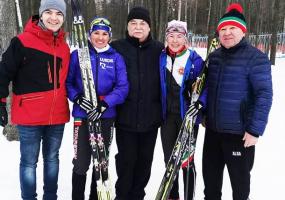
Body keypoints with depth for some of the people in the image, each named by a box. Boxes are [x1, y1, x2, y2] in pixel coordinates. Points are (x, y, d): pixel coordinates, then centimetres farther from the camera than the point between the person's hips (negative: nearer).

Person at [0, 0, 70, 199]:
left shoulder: (64, 47, 9)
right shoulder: (23, 41, -8)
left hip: (57, 115, 5)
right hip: (30, 115, -5)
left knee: (52, 158, 17)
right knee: (29, 162, 3)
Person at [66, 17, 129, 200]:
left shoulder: (116, 58, 2)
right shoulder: (78, 54, 0)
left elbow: (123, 87, -4)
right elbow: (67, 82, 2)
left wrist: (105, 103, -18)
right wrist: (77, 98, -15)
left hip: (106, 116, 2)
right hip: (82, 114, -1)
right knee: (81, 163, -1)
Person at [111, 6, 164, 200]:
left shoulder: (159, 50, 2)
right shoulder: (116, 48, -1)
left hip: (150, 117, 2)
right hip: (125, 117, -2)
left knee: (145, 160, 14)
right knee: (126, 159, 8)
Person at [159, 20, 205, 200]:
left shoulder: (195, 59, -8)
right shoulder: (161, 58, 5)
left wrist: (199, 104, -23)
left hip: (188, 116, -4)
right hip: (168, 116, 4)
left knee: (187, 161, 5)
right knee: (169, 159, 13)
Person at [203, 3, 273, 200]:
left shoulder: (256, 58, -12)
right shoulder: (214, 57, 7)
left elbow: (264, 95, -16)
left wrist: (255, 130, -20)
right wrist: (205, 115, 18)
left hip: (240, 133, -6)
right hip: (213, 130, 6)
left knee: (239, 179, 9)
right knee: (210, 174, 18)